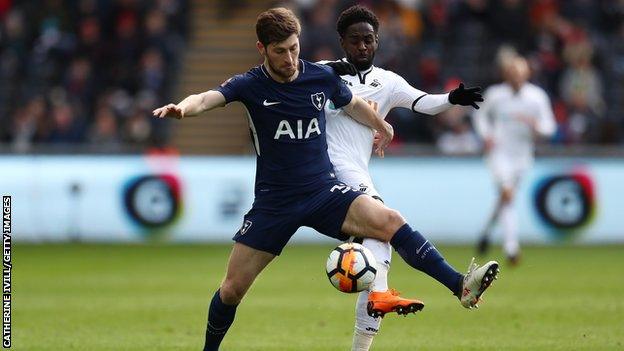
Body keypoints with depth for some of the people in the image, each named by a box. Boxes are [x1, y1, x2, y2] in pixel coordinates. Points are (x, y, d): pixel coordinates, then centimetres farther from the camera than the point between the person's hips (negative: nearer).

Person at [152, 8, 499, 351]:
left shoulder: (322, 77, 0)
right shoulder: (249, 85, -7)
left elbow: (353, 104, 22)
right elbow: (207, 98, -27)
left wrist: (382, 127, 40)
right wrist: (182, 107, -50)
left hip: (324, 192, 1)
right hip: (273, 202, -1)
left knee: (390, 221, -25)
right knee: (232, 289, 0)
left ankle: (462, 287, -31)